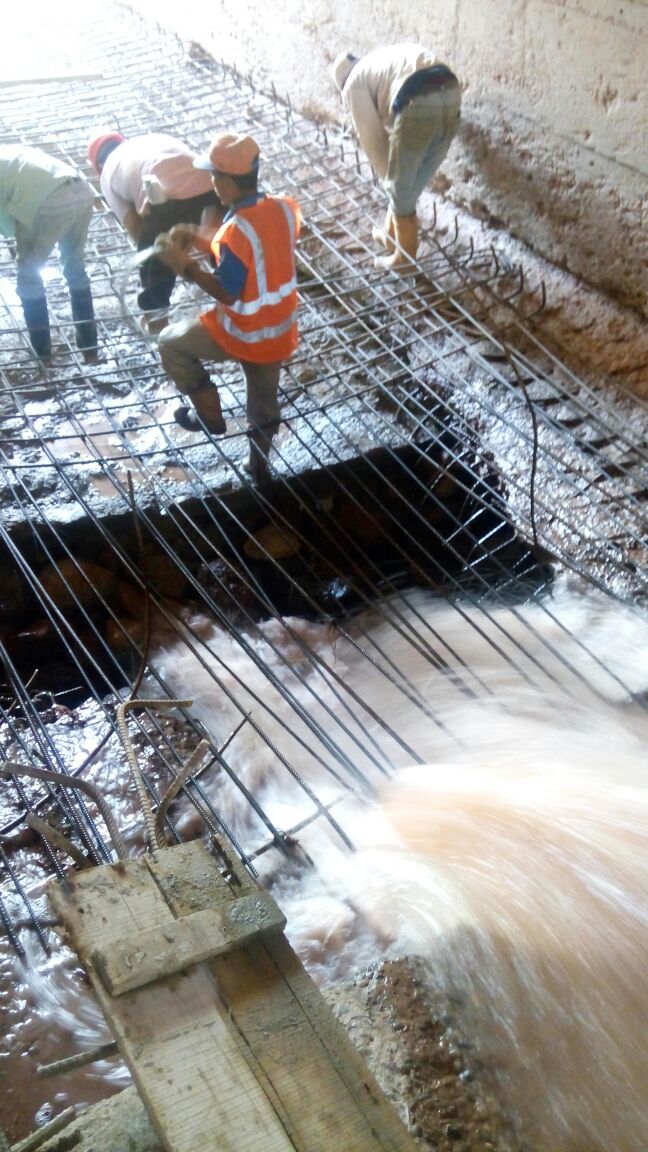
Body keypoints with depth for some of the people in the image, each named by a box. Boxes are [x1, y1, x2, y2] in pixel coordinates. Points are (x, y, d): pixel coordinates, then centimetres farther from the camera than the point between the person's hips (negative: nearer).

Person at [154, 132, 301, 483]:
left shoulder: (235, 232, -30)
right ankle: (259, 466, 41)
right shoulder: (285, 207, -7)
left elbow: (227, 293, -22)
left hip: (243, 334, -7)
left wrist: (185, 265, -13)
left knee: (171, 343, 17)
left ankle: (210, 416, 24)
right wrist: (199, 238, 4)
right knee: (265, 402, 26)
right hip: (280, 329, 7)